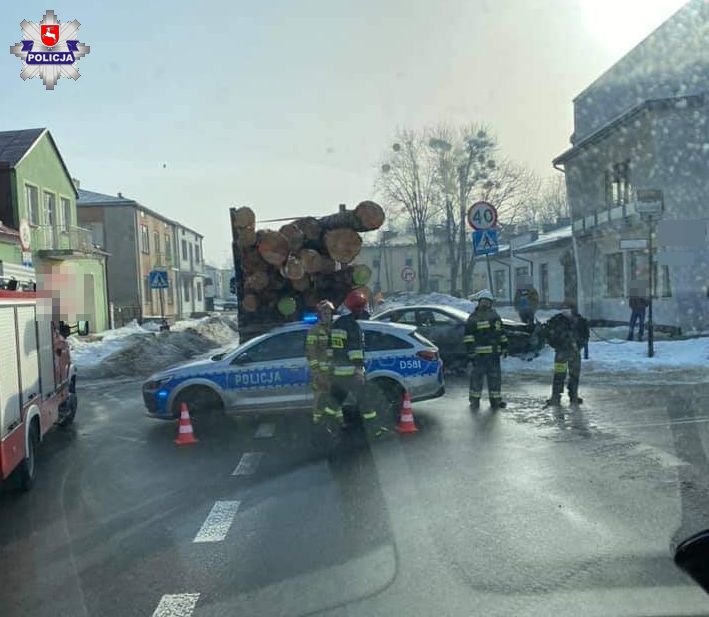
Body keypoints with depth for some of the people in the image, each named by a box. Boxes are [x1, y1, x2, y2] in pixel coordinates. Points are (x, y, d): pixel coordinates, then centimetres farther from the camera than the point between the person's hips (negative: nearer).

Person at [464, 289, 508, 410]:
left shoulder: (495, 316, 16)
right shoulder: (473, 317, -1)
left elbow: (501, 333, 23)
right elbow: (468, 336, -6)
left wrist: (504, 347, 19)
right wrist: (470, 351, -13)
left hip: (494, 353, 5)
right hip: (479, 354, -5)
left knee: (495, 376, 10)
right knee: (476, 376, -1)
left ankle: (495, 400, 20)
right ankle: (475, 400, 9)